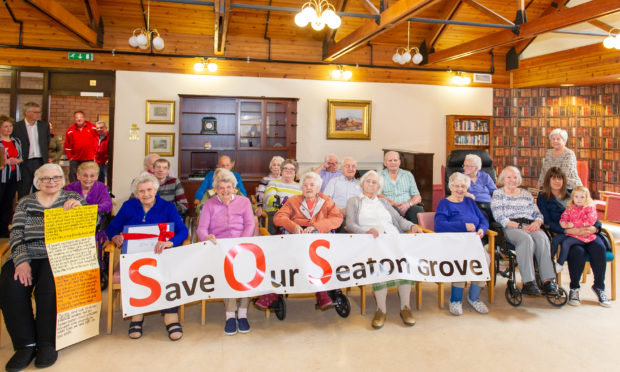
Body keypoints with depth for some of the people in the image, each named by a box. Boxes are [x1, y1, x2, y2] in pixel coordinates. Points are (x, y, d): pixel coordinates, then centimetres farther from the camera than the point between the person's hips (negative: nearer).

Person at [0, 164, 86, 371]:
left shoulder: (72, 198, 12)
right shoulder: (25, 202, 17)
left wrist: (78, 208, -22)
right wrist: (21, 261, -12)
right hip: (27, 255, 3)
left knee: (49, 288, -30)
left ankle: (47, 343, -12)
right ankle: (26, 343, -12)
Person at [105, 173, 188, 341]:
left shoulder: (167, 207, 8)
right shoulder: (128, 206, 14)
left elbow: (182, 230, -6)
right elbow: (111, 229, 10)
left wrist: (169, 242, -27)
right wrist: (116, 237, -15)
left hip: (159, 254, -1)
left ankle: (171, 317, -29)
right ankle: (137, 315, -22)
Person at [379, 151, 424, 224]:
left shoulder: (408, 175, 20)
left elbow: (418, 197, 12)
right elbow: (378, 196, 0)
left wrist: (408, 204, -11)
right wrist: (393, 203, -18)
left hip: (407, 208, 2)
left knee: (418, 210, -31)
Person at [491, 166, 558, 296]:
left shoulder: (526, 194, 27)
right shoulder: (498, 194, 11)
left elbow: (538, 214, 21)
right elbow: (499, 218, -3)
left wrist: (537, 223, -4)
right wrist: (520, 226, -12)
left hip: (530, 226, 4)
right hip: (510, 228, -4)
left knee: (542, 238, -30)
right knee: (526, 239, -36)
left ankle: (548, 281, -34)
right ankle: (528, 282, -39)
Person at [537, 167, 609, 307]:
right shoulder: (543, 198, 10)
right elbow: (548, 223, -3)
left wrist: (595, 227, -5)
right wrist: (570, 230, -18)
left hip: (586, 232, 4)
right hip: (563, 234, -4)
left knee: (598, 247, -28)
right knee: (577, 251, -33)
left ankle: (599, 286, -11)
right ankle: (574, 289, -13)